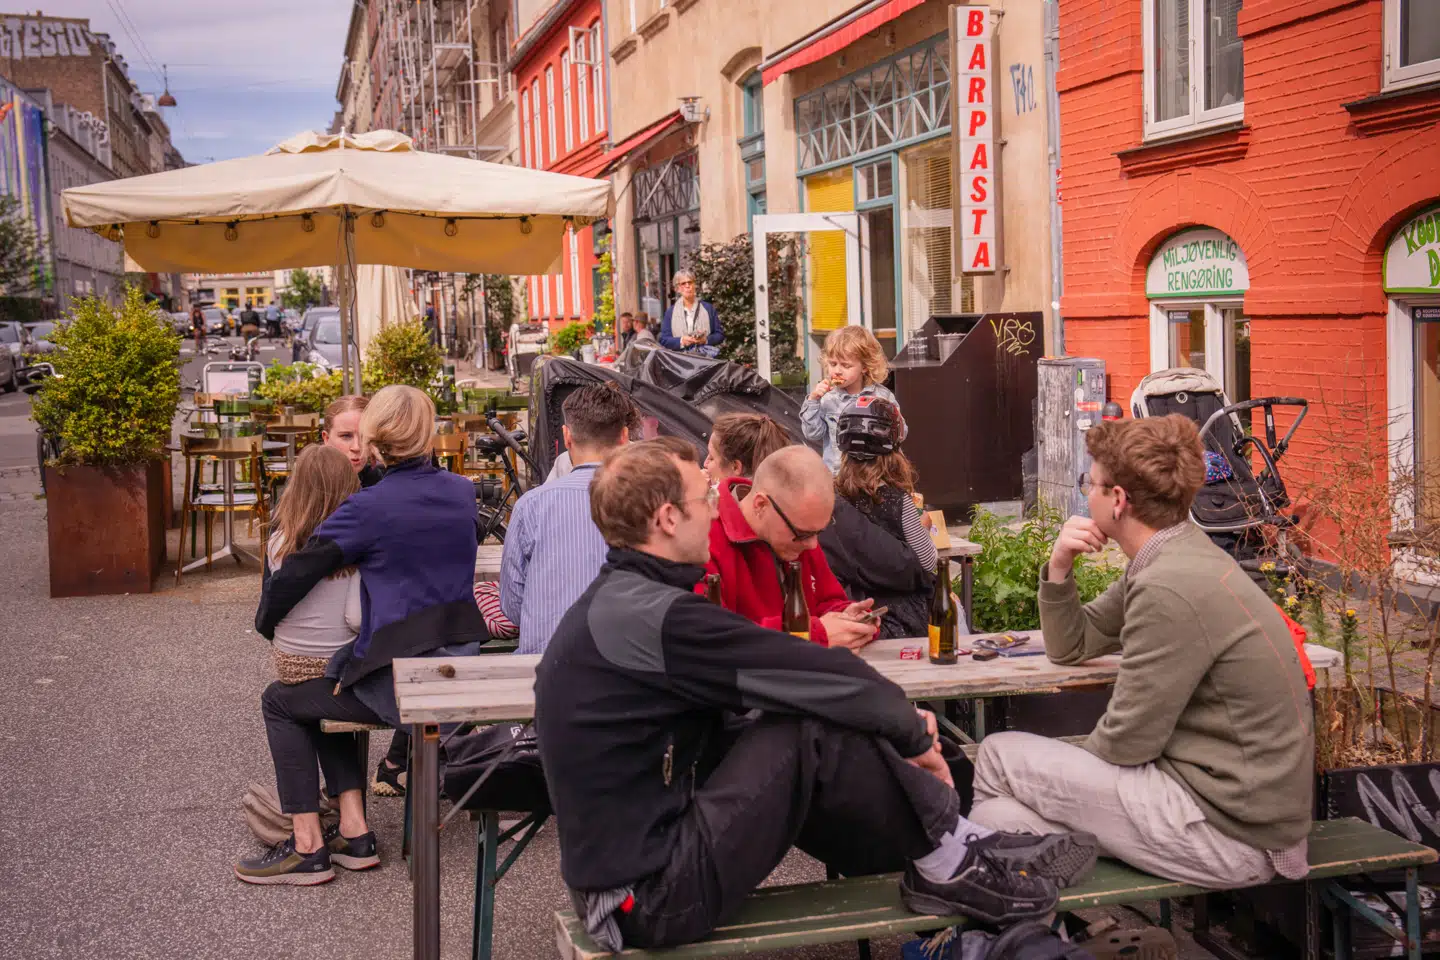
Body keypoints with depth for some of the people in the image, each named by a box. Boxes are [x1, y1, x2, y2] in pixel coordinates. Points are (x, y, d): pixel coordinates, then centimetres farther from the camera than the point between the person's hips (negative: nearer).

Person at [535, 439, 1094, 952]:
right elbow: (811, 676, -18)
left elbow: (767, 675, 11)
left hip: (620, 866, 10)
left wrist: (895, 719, 5)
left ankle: (934, 851, 13)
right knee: (814, 732, -16)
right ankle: (950, 864, 2)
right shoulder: (650, 616, -22)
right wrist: (911, 731, -1)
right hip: (652, 895, -10)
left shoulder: (618, 601, 9)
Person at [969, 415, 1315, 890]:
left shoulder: (1171, 588, -23)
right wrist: (1059, 569, 0)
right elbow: (1071, 647, 18)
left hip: (1231, 830, -10)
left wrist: (1063, 764, 5)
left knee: (999, 758, -3)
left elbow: (1126, 743, -16)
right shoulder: (1179, 559, 10)